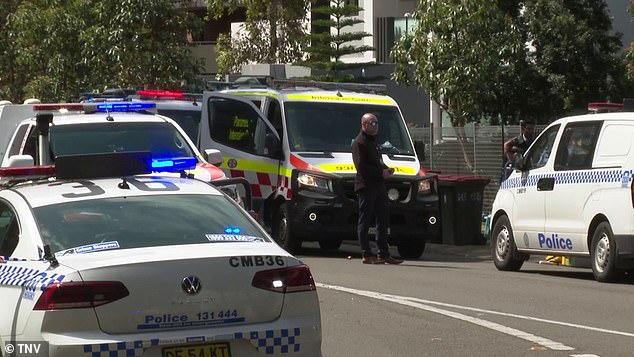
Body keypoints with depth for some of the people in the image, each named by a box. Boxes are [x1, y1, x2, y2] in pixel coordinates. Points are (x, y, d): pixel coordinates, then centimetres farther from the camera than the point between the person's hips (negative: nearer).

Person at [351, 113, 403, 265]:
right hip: (366, 186, -10)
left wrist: (386, 169, 8)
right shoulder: (359, 142, -8)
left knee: (383, 220, 9)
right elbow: (361, 166, -17)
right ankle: (366, 255, -5)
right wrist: (381, 172, -17)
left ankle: (383, 254, 13)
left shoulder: (372, 141, 22)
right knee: (365, 221, -5)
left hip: (378, 185, 10)